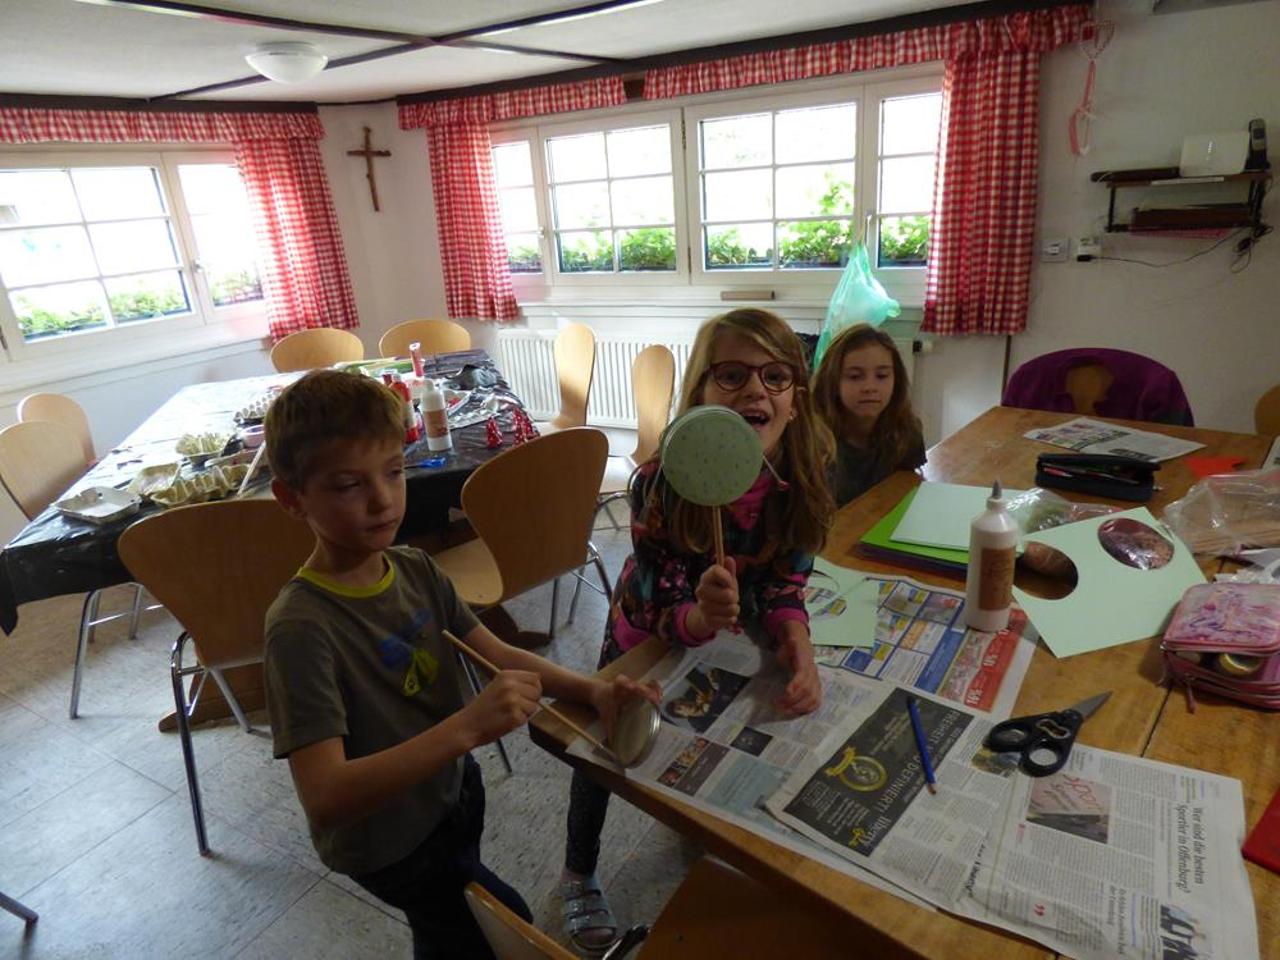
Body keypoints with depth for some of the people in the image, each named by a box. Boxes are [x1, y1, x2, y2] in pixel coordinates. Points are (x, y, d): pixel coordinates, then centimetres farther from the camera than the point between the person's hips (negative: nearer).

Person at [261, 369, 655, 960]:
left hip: (453, 787, 6)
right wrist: (467, 726, -48)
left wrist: (592, 691, -22)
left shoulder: (416, 570, -10)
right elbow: (323, 797, -36)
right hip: (387, 843, -5)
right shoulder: (300, 626, -31)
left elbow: (497, 654, -6)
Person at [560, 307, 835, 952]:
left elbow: (783, 583, -18)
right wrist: (702, 617, -54)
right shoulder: (660, 484, -39)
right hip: (650, 640, -3)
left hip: (731, 640, 4)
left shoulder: (804, 476, -28)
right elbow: (662, 614, -32)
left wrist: (797, 645, -38)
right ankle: (578, 874, 46)